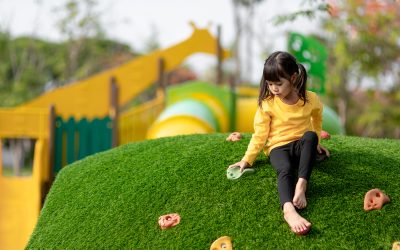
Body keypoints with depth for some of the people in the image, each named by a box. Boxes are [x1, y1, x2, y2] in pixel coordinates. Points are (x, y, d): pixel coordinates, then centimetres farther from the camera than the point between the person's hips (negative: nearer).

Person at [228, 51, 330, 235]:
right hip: (278, 147, -2)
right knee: (285, 170, -36)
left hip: (301, 145, 2)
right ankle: (289, 210, -64)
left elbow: (317, 121, 18)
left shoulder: (311, 99, -5)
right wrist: (247, 159, -6)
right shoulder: (267, 103, -8)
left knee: (310, 136, -35)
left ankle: (301, 185, -40)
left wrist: (316, 143, 24)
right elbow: (260, 134, -3)